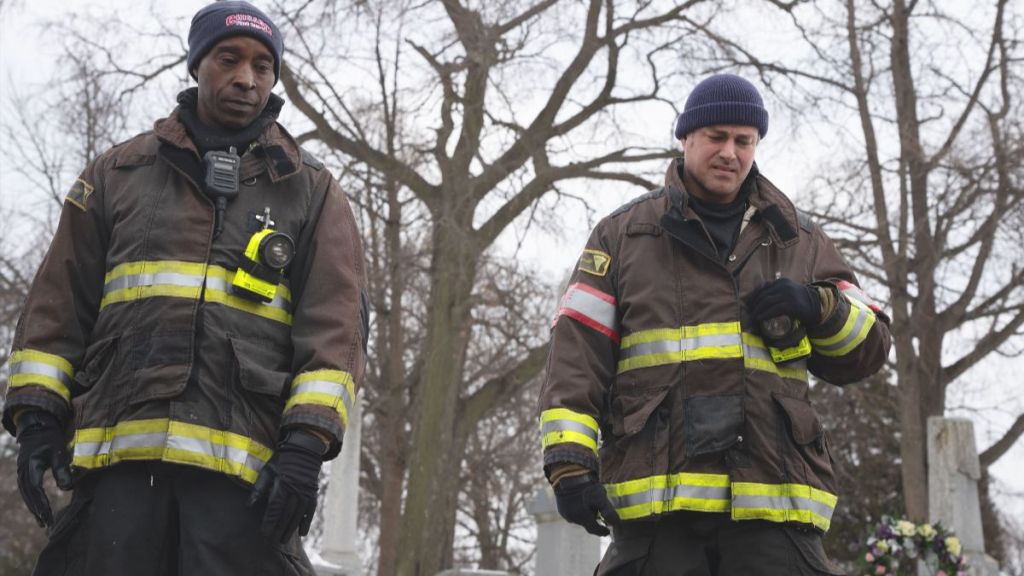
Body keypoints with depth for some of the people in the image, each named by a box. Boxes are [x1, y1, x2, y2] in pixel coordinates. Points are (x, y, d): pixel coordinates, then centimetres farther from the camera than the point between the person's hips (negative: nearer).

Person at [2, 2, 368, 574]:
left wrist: (307, 442, -9)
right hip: (119, 454, 2)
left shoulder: (312, 191, 13)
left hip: (245, 462, -1)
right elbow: (60, 305, 17)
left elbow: (335, 325, 4)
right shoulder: (118, 173, 18)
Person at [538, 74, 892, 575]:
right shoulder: (623, 234, 13)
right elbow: (578, 351, 4)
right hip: (655, 495, -2)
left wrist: (819, 307, -3)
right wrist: (571, 459, -9)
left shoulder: (798, 239, 19)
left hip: (774, 502, 2)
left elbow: (867, 350, 19)